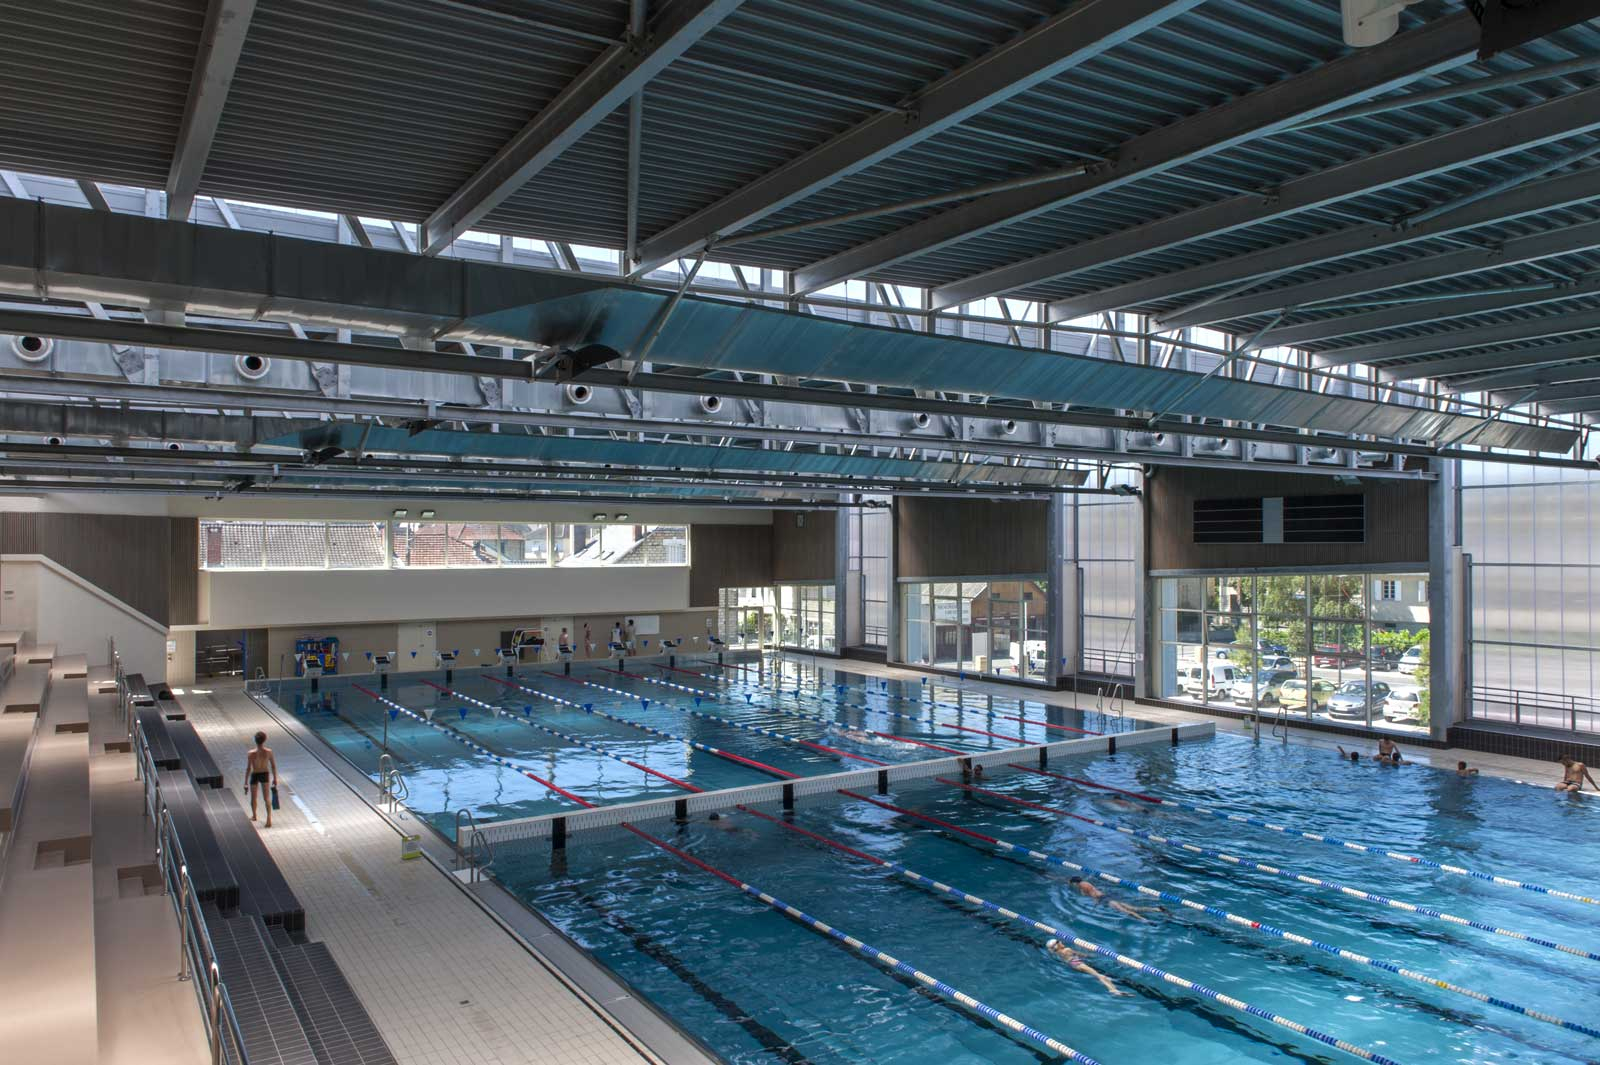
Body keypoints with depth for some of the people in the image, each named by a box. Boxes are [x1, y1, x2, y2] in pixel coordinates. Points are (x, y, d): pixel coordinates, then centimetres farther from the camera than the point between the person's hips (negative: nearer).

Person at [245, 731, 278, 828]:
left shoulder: (251, 753, -18)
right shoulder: (268, 752, -12)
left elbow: (248, 768, -15)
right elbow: (273, 766, -5)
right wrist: (275, 778, 6)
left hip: (255, 775, -1)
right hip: (265, 774, 1)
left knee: (253, 798, 21)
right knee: (267, 798, 6)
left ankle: (254, 816, 40)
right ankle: (269, 817, -10)